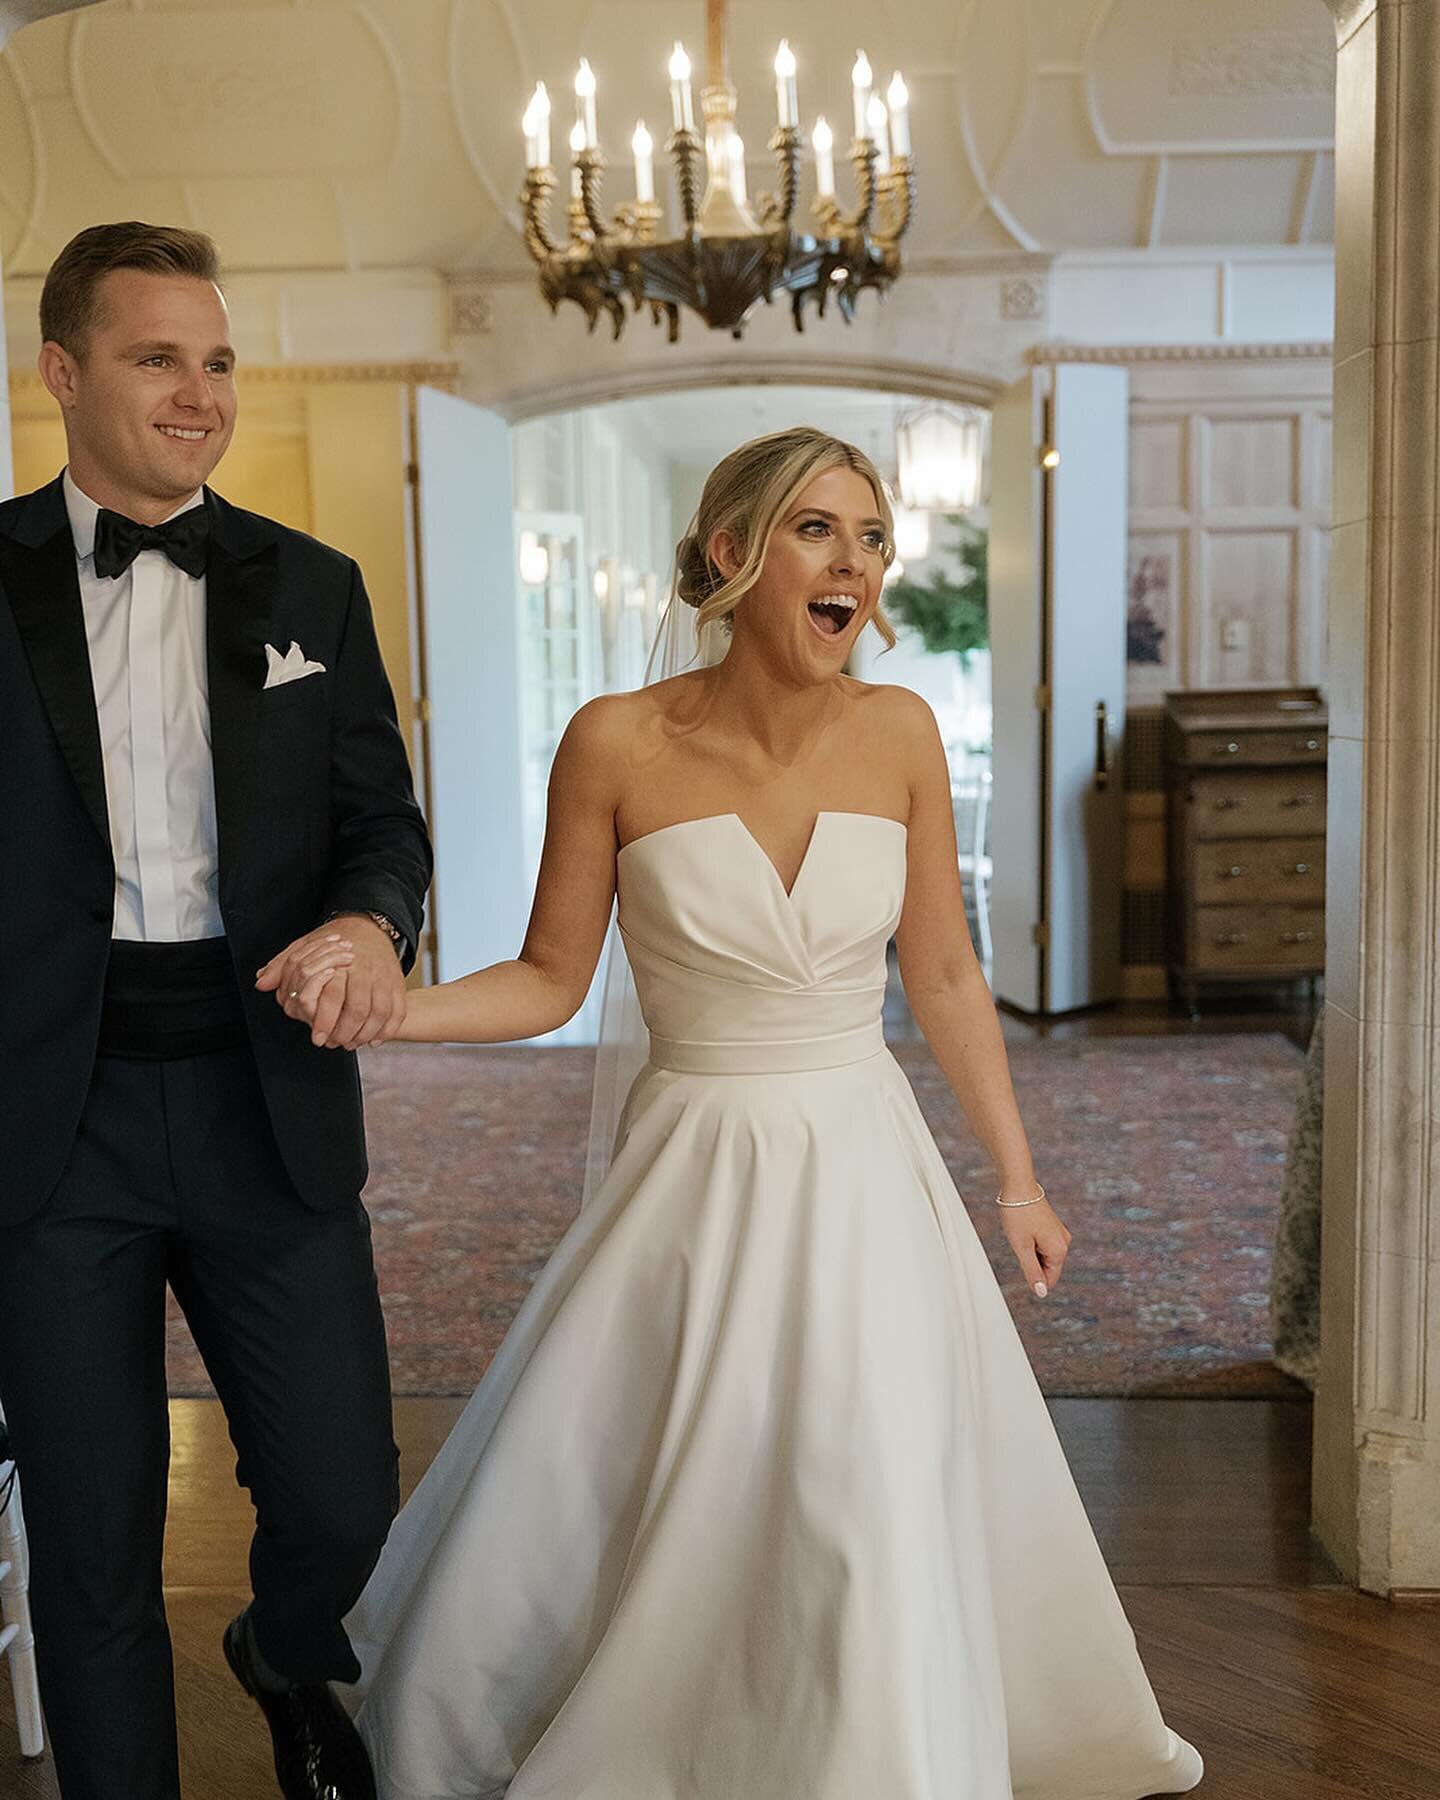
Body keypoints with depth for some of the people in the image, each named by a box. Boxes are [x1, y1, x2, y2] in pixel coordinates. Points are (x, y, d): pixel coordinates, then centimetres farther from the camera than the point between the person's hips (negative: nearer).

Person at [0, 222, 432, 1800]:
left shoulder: (312, 588, 9)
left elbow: (382, 817, 8)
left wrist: (369, 920, -14)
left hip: (267, 1100, 2)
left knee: (341, 1492, 7)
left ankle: (291, 1668, 41)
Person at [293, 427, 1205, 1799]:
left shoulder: (897, 734, -5)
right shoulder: (618, 743, -11)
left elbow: (945, 976, 5)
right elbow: (551, 979, -3)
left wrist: (1017, 1179, 10)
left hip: (867, 1173, 2)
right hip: (695, 1182, -1)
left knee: (883, 1545, 4)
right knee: (566, 1543, 6)